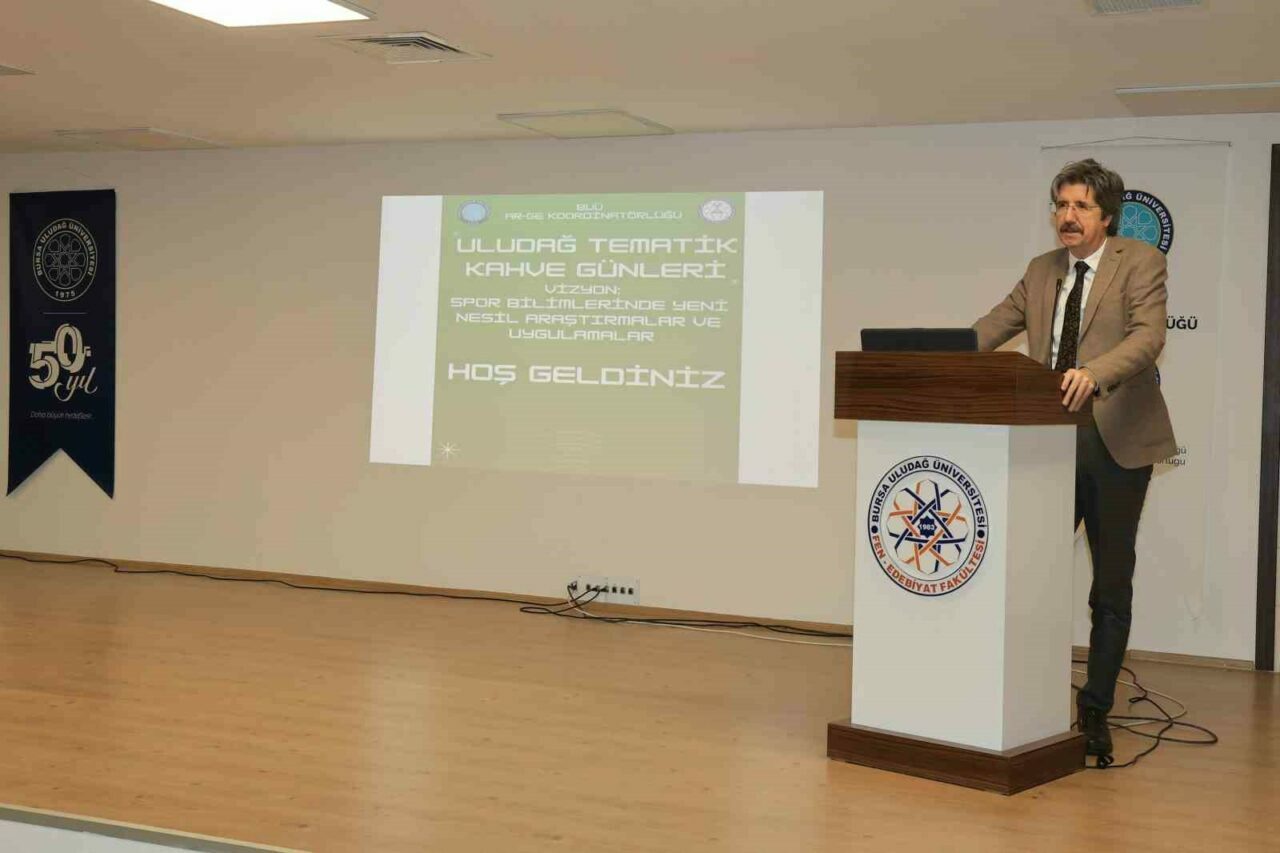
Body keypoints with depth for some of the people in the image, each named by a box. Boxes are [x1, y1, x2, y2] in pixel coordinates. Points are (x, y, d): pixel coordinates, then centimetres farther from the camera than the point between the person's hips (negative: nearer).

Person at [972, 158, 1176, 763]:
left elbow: (1148, 336, -19)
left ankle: (1096, 711, 16)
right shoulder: (1042, 271, 13)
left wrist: (1094, 373, -37)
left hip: (1116, 442, -4)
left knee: (1111, 583, 6)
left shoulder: (1141, 263, -4)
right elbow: (997, 323, 8)